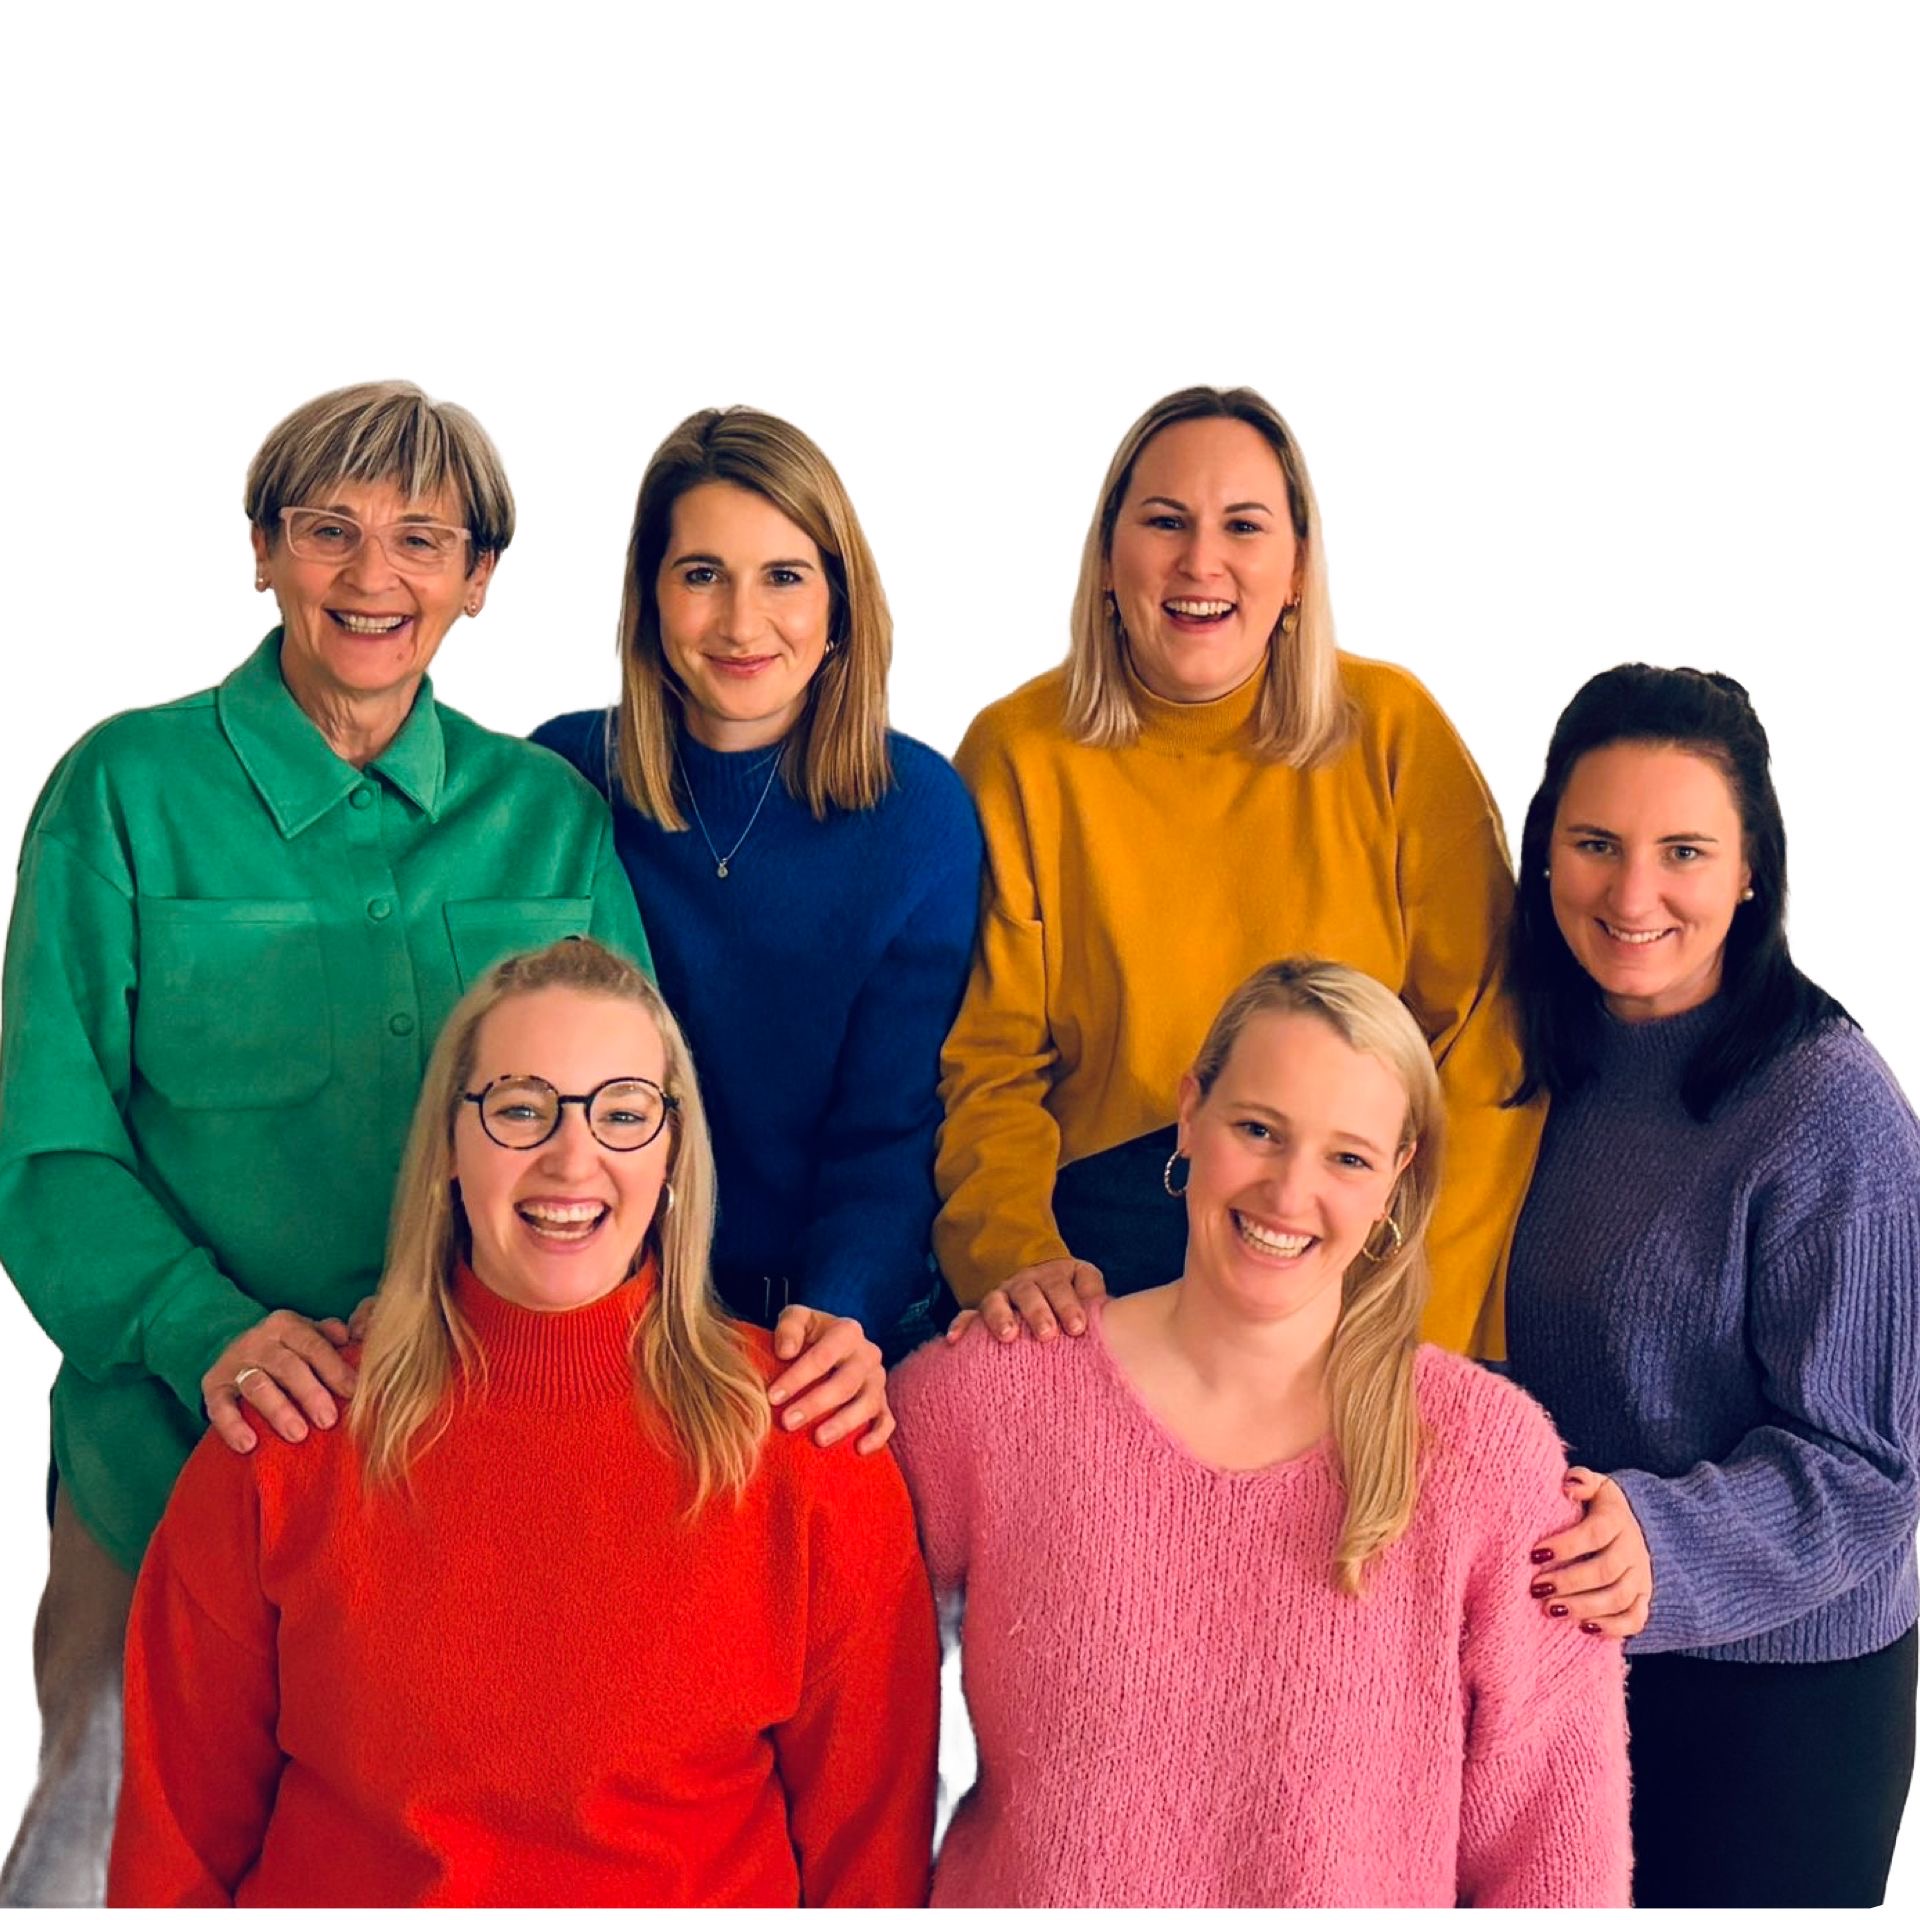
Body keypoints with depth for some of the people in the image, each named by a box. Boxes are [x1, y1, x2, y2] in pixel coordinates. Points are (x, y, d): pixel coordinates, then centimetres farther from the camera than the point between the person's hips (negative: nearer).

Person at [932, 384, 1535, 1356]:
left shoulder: (1393, 729, 3)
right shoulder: (1020, 753, 2)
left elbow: (1484, 1048, 2)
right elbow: (983, 1068, 1)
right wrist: (1019, 1257, -17)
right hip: (1102, 1251, 0)